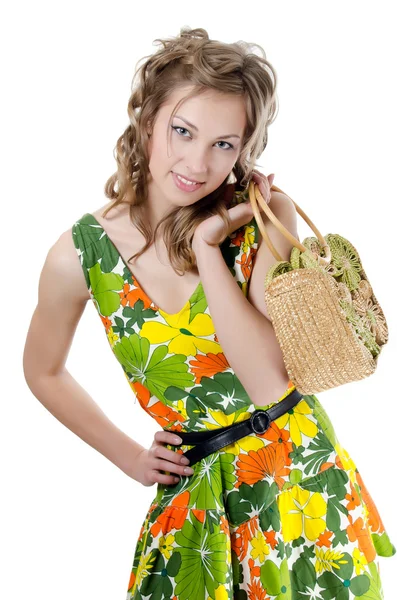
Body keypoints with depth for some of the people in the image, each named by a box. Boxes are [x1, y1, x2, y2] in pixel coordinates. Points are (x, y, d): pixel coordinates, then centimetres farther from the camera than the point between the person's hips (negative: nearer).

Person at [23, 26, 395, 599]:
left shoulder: (266, 218, -14)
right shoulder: (79, 256, -12)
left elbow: (269, 384, -23)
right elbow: (44, 372, 7)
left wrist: (207, 244, -25)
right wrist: (127, 455, 6)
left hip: (297, 470, 0)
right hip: (194, 487, 0)